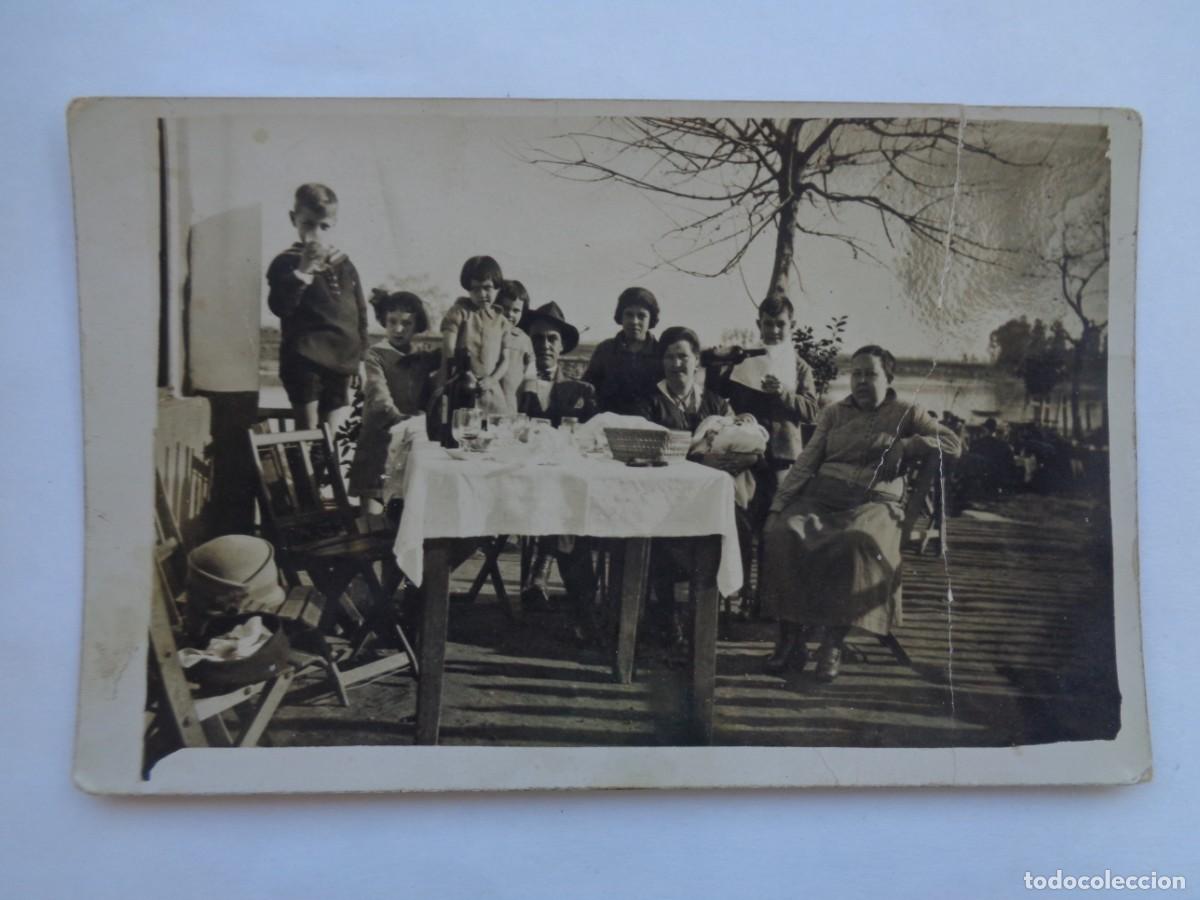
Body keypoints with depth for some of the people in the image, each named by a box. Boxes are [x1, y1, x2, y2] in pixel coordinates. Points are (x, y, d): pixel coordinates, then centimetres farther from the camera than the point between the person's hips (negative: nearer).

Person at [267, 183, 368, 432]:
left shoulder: (344, 265, 15)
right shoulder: (286, 263, 1)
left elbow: (360, 313, 20)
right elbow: (280, 306, -14)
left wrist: (360, 356, 16)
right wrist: (303, 271, -22)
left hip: (341, 362, 5)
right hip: (305, 359, -5)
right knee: (308, 432, -4)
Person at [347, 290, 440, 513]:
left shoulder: (425, 356, 13)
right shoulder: (376, 355, -1)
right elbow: (380, 399, -14)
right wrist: (401, 420, -29)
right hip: (380, 438, -3)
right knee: (375, 513, -10)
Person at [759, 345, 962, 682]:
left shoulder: (906, 414, 15)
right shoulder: (833, 414, 22)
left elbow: (953, 445, 4)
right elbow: (805, 463, 13)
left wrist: (901, 446, -3)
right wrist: (777, 506, 0)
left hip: (874, 503, -2)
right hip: (821, 497, 3)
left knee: (859, 543, -38)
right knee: (783, 534, -30)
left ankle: (833, 642, -27)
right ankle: (791, 638, -22)